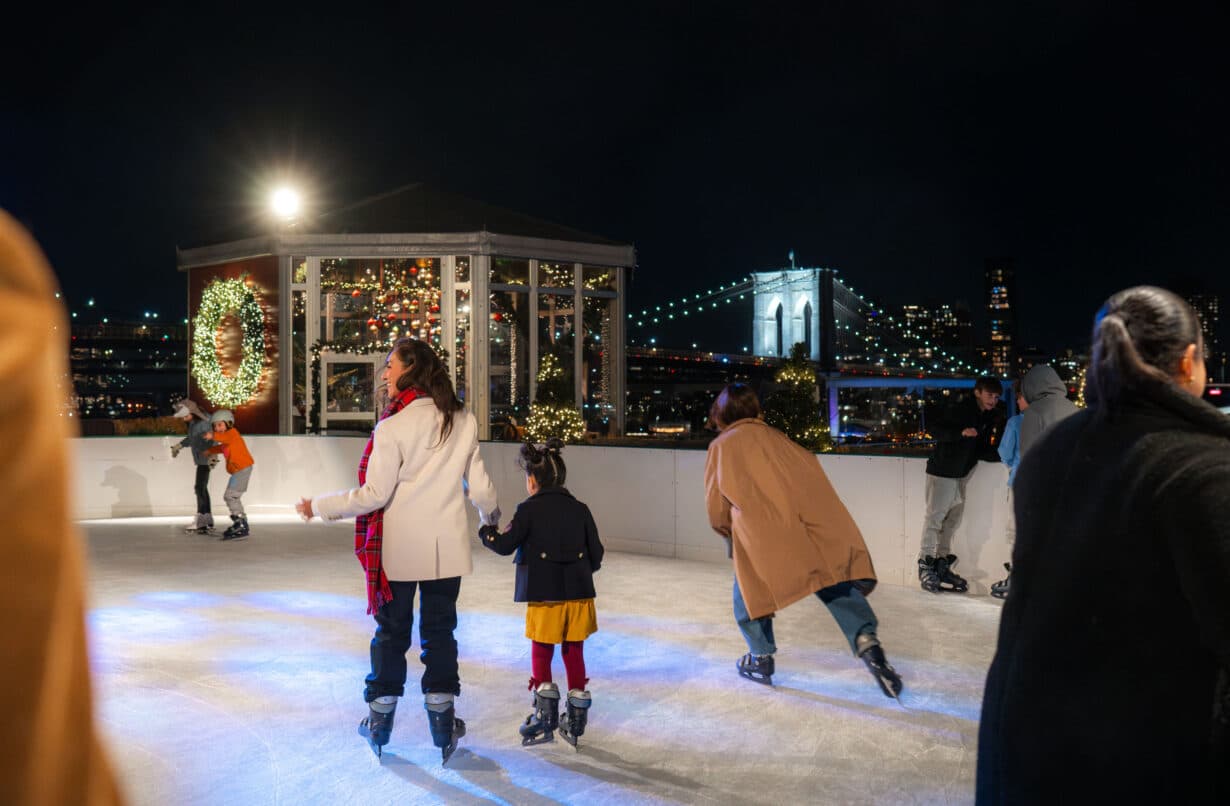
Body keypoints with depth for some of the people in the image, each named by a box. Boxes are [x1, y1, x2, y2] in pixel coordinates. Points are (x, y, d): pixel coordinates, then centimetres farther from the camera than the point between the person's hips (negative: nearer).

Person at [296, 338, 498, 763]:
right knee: (439, 631, 13)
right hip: (448, 548, 3)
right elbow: (479, 488, 1)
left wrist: (320, 506, -3)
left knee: (391, 631, 13)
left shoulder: (393, 427, -15)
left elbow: (375, 494, -15)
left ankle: (380, 720, 24)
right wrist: (492, 516, 22)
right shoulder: (464, 422, -2)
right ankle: (442, 722, 18)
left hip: (399, 550, -3)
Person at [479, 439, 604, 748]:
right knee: (574, 655, 12)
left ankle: (545, 718, 9)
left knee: (541, 656, 11)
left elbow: (505, 545, -6)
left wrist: (487, 531, 13)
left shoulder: (529, 510, -7)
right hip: (579, 594, 4)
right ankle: (576, 723, 18)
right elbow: (596, 554, 5)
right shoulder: (580, 509, 4)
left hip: (545, 596, -4)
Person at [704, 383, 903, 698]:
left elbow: (716, 507, 19)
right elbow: (810, 467, 20)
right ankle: (866, 639, -13)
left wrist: (728, 530, 38)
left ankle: (761, 659, 21)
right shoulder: (775, 436, 27)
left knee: (749, 590, 17)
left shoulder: (721, 445, 18)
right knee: (837, 585, 7)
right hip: (813, 521, 3)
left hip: (760, 531, -3)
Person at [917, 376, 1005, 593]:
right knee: (935, 517, -5)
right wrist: (961, 433, -28)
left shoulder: (991, 417, 6)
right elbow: (932, 428, -18)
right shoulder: (959, 410, -15)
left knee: (953, 519, 10)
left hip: (962, 473, 7)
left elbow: (982, 450, 7)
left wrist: (1001, 455, -10)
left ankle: (942, 563, 18)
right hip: (942, 471, -7)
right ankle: (925, 565, 0)